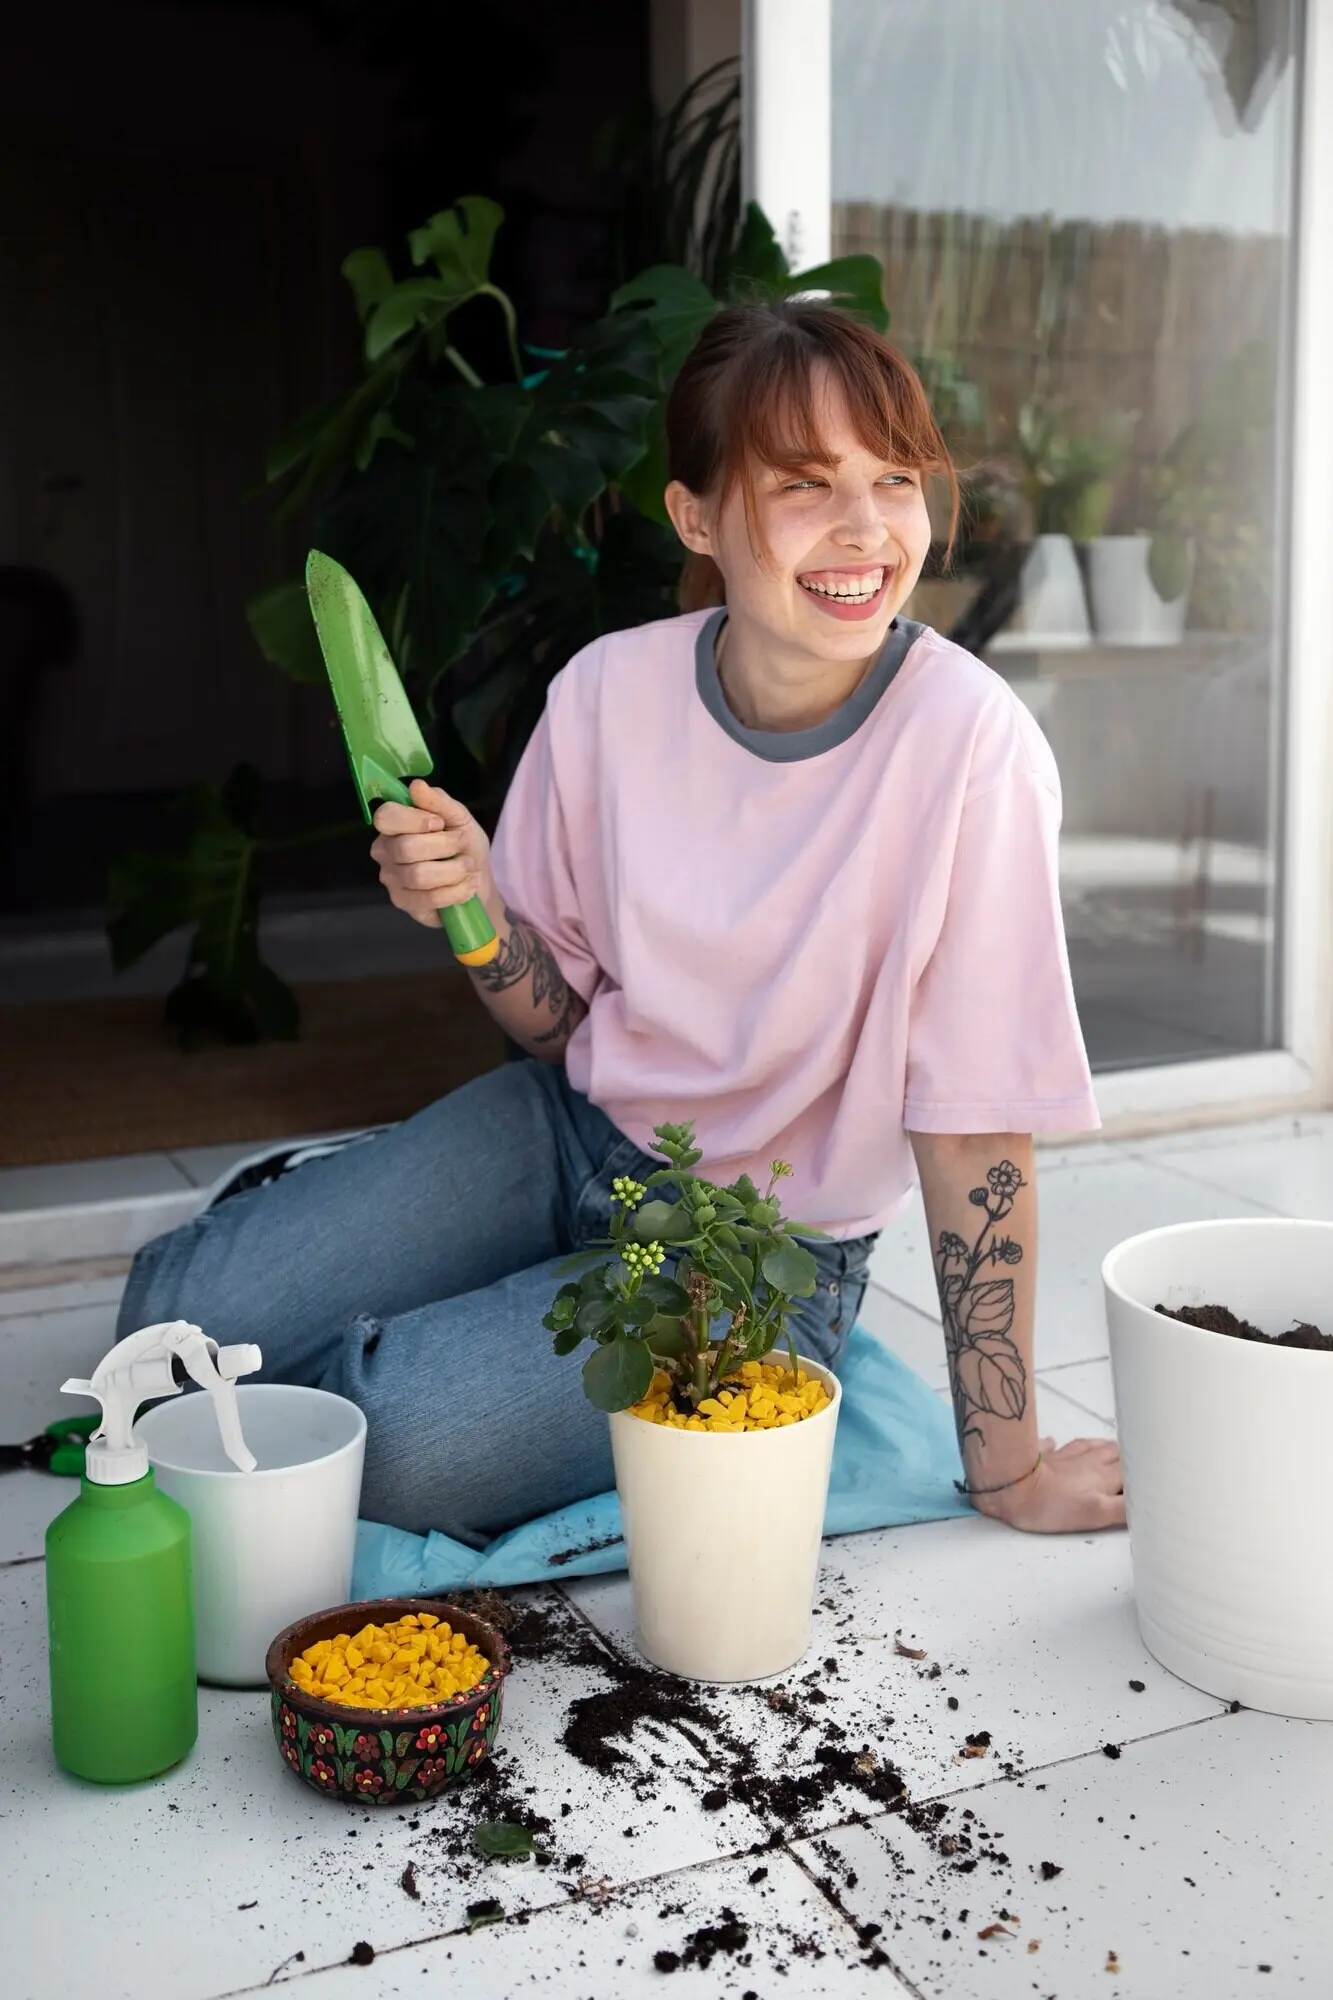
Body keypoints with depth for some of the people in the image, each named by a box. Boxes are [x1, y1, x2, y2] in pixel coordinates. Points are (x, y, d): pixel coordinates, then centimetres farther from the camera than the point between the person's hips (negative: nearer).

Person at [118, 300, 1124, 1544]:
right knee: (177, 1315, -6)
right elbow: (562, 1023, 1)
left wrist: (1009, 1472, -14)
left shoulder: (967, 743, -25)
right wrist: (478, 911, -21)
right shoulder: (611, 692, -11)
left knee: (404, 1438, -24)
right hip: (577, 1127, 4)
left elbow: (975, 1126, -19)